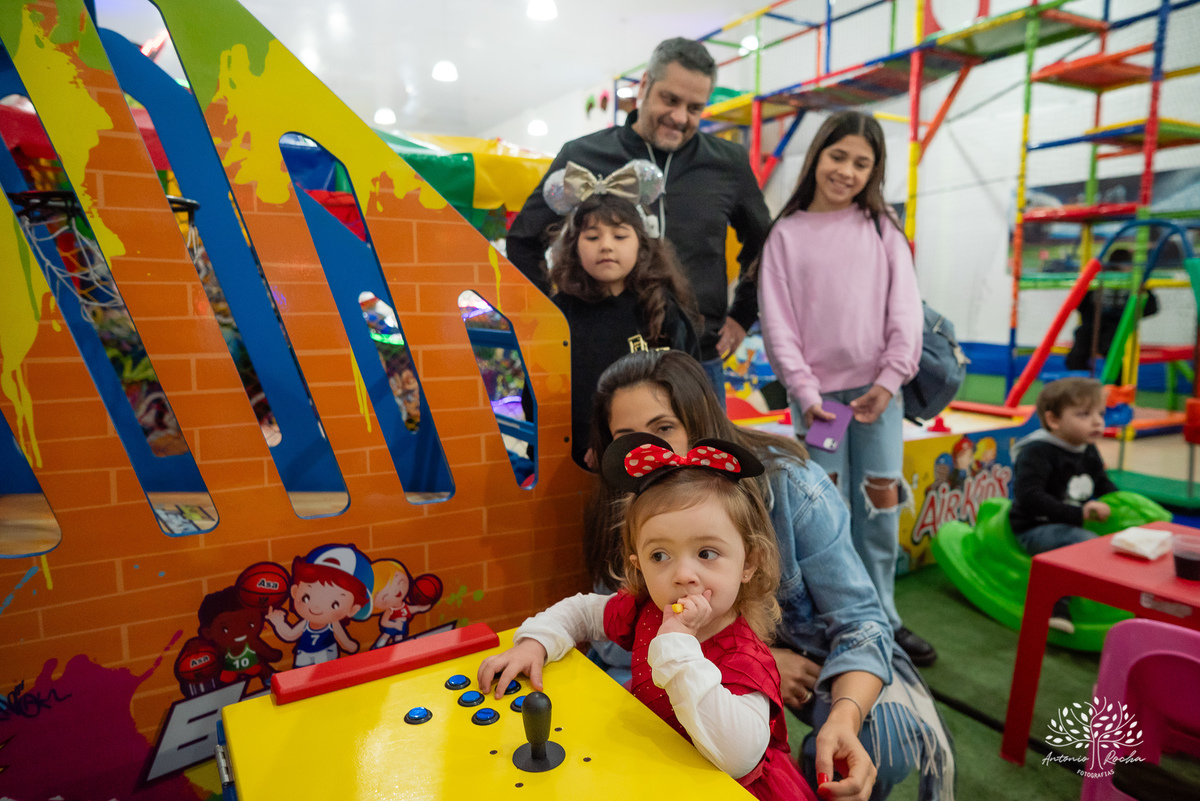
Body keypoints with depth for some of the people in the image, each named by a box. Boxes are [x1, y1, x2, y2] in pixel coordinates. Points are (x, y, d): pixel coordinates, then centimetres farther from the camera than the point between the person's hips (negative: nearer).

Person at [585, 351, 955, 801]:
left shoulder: (786, 484, -23)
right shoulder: (620, 512, -17)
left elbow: (856, 621, -20)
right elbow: (618, 642, -16)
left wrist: (844, 718, -41)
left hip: (810, 652, 0)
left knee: (894, 735, -29)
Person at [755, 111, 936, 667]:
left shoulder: (882, 228, 9)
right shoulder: (787, 233, 4)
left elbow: (905, 310, 3)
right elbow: (777, 320, -1)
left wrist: (889, 380, -8)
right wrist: (804, 390, -9)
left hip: (877, 390, 2)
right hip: (818, 390, -1)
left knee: (881, 507, 5)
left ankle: (882, 619, 22)